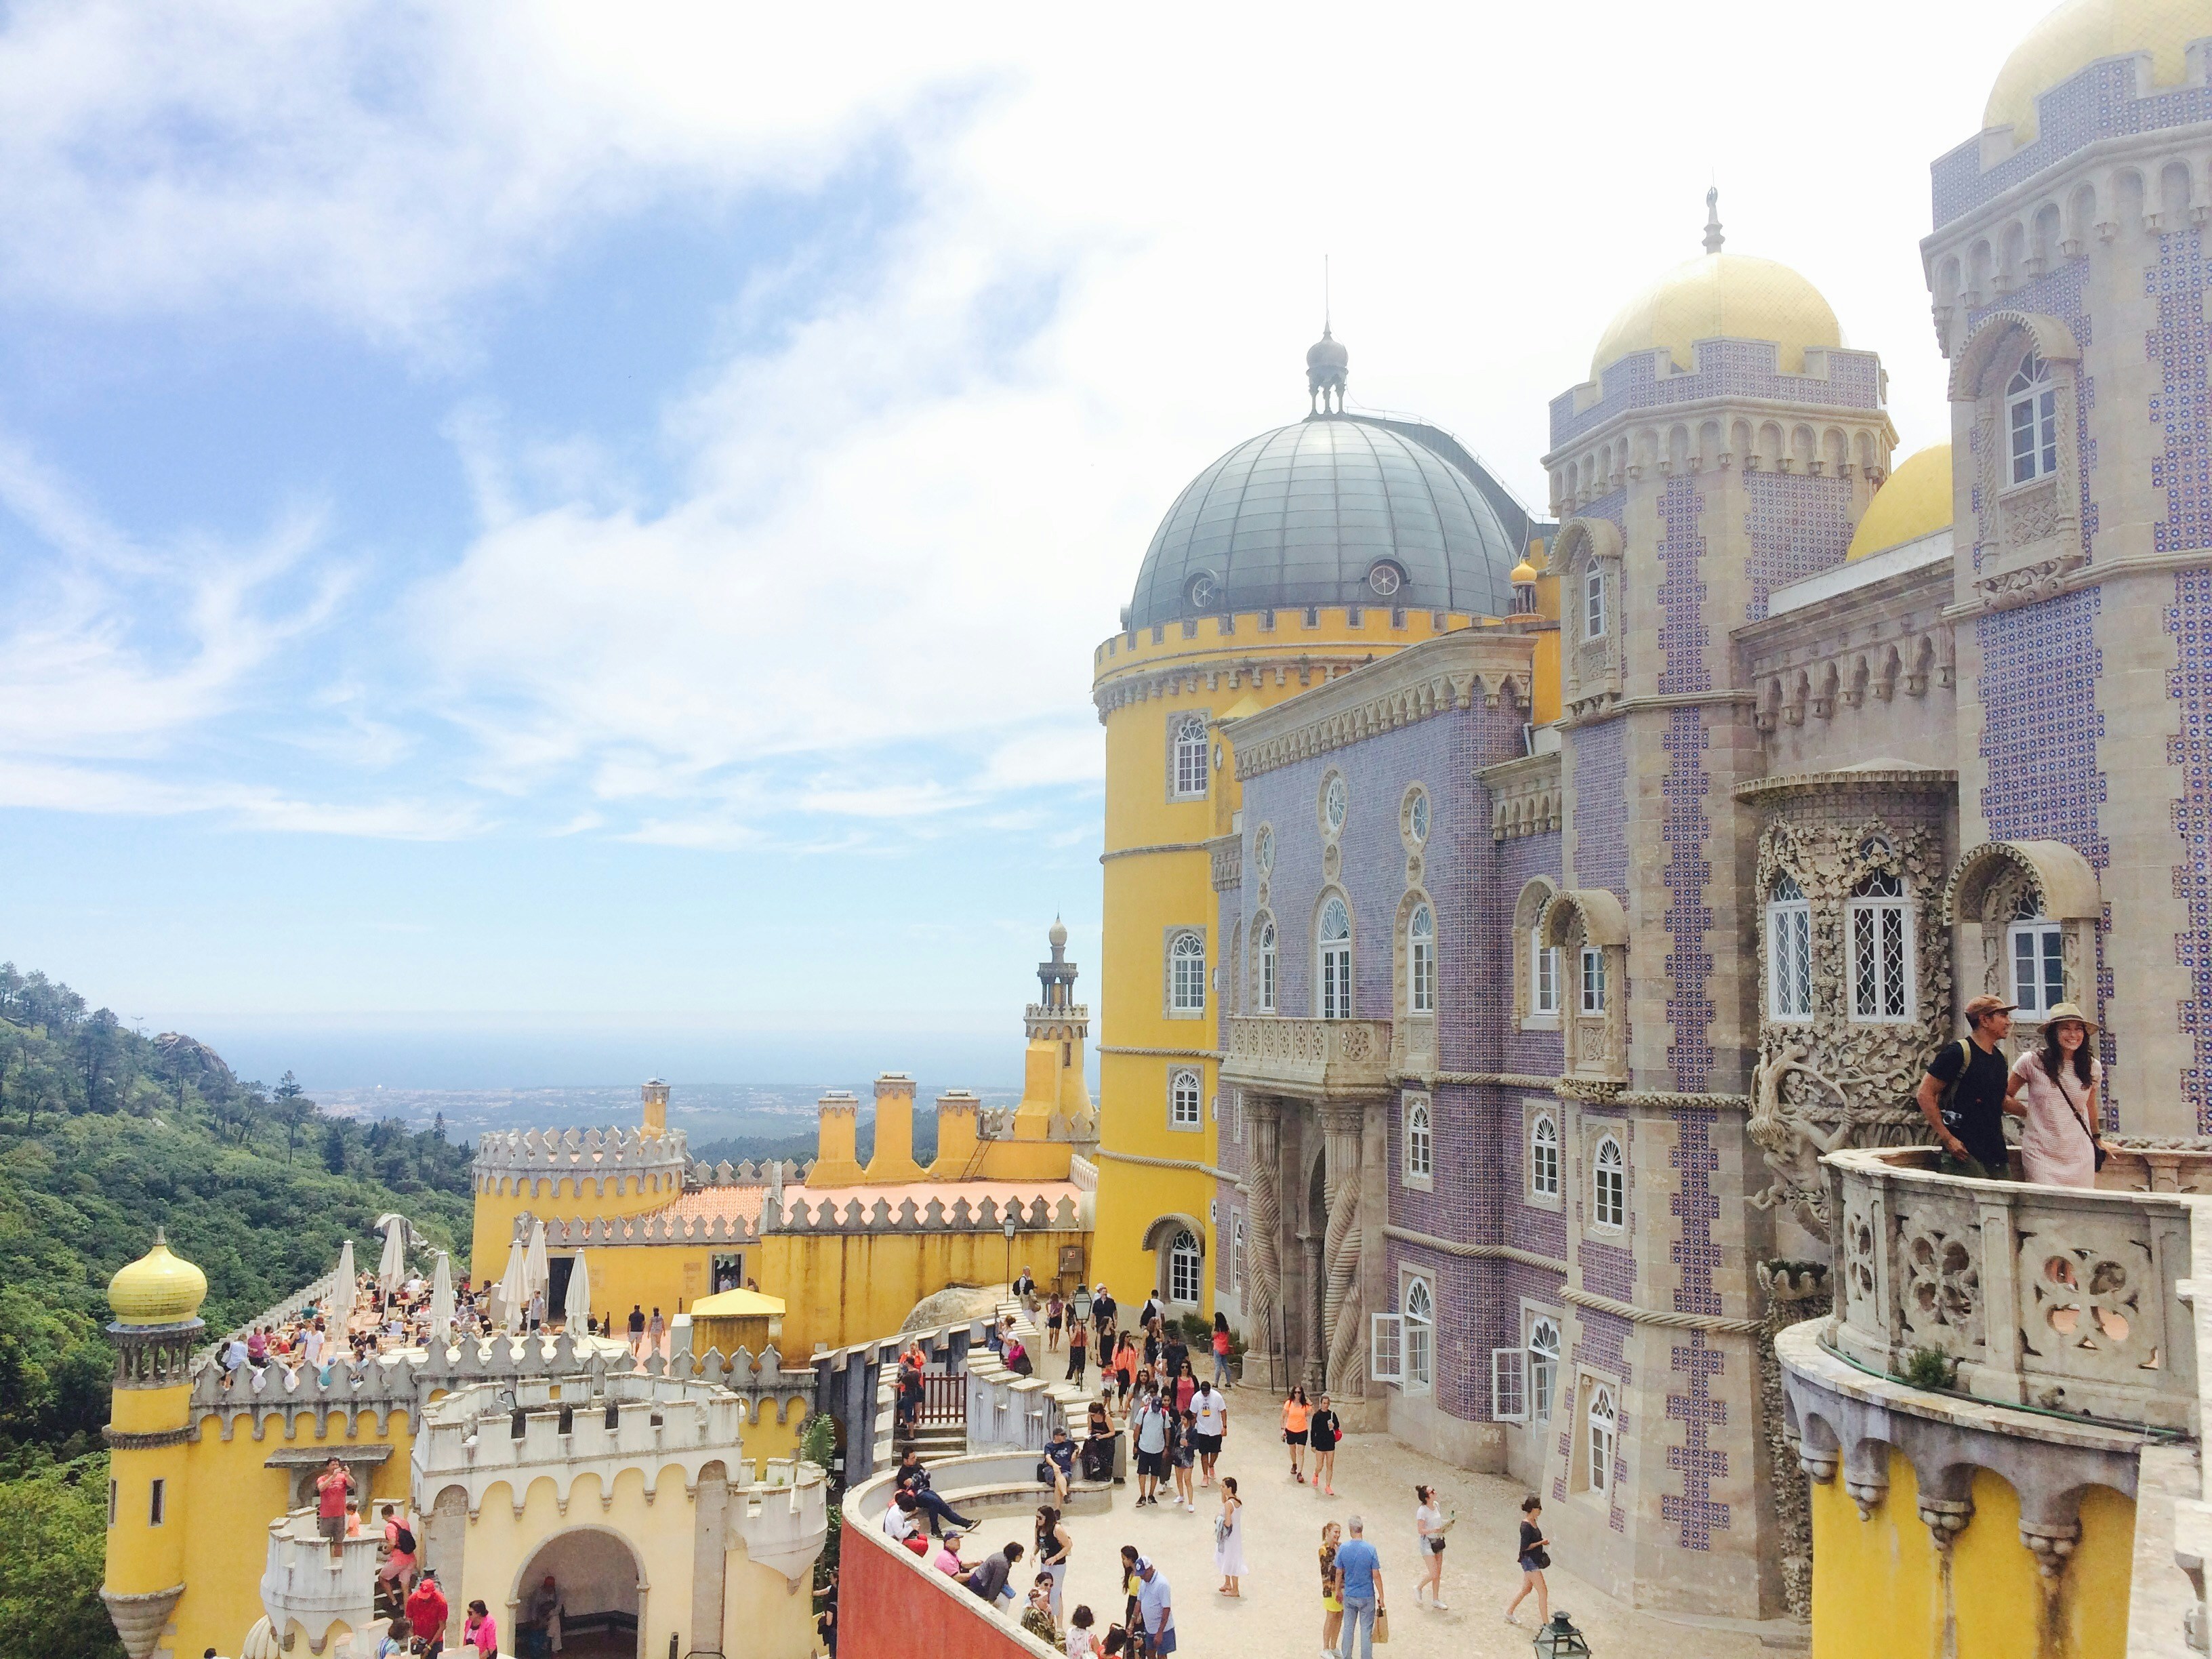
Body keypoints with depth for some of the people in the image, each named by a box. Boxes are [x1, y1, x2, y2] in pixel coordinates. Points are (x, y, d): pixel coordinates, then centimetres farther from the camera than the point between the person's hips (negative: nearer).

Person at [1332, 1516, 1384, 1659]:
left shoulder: (1343, 1548, -11)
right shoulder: (1370, 1549, -17)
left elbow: (1339, 1573, -1)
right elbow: (1376, 1575, -12)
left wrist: (1338, 1590, 15)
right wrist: (1381, 1596, 0)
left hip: (1349, 1595, 2)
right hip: (1367, 1596, -2)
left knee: (1348, 1629, 15)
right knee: (1366, 1631, 9)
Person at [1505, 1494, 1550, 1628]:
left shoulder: (1533, 1522, 6)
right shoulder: (1526, 1526, -23)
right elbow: (1525, 1546, -23)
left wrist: (1542, 1541, 1)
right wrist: (1541, 1542, -16)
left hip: (1534, 1560, 10)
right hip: (1529, 1561, -10)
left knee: (1526, 1589, 21)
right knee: (1543, 1593, -6)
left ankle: (1509, 1613, 35)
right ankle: (1545, 1624, 1)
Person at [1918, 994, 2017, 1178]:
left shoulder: (1999, 1059, 17)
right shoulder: (1958, 1052, -9)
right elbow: (1925, 1094, -13)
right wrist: (1947, 1138, -16)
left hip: (1995, 1149, 8)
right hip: (1964, 1151, -8)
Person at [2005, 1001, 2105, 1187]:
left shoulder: (2092, 1067, 6)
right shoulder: (2032, 1061, -4)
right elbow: (2005, 1097, 7)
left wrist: (2097, 1138, 32)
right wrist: (2029, 1113, -2)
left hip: (2080, 1157, 3)